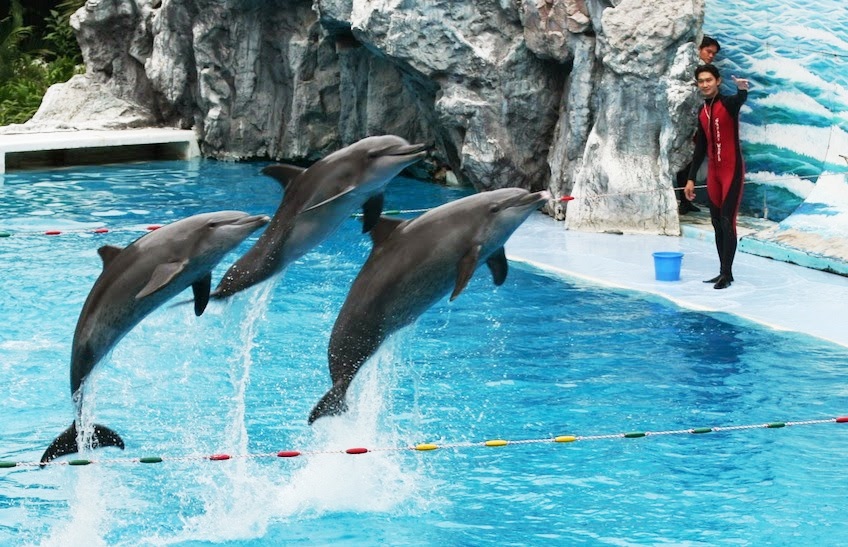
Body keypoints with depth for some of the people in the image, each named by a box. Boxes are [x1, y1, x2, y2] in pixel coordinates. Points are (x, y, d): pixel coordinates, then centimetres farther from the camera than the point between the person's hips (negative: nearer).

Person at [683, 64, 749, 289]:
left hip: (732, 170, -7)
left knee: (727, 222, -10)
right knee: (717, 224, 8)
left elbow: (740, 100, -35)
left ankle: (727, 273, -9)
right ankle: (724, 273, 13)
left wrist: (742, 90, -60)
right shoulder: (702, 111, 12)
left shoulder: (728, 103, -9)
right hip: (713, 172, 7)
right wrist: (691, 179, 16)